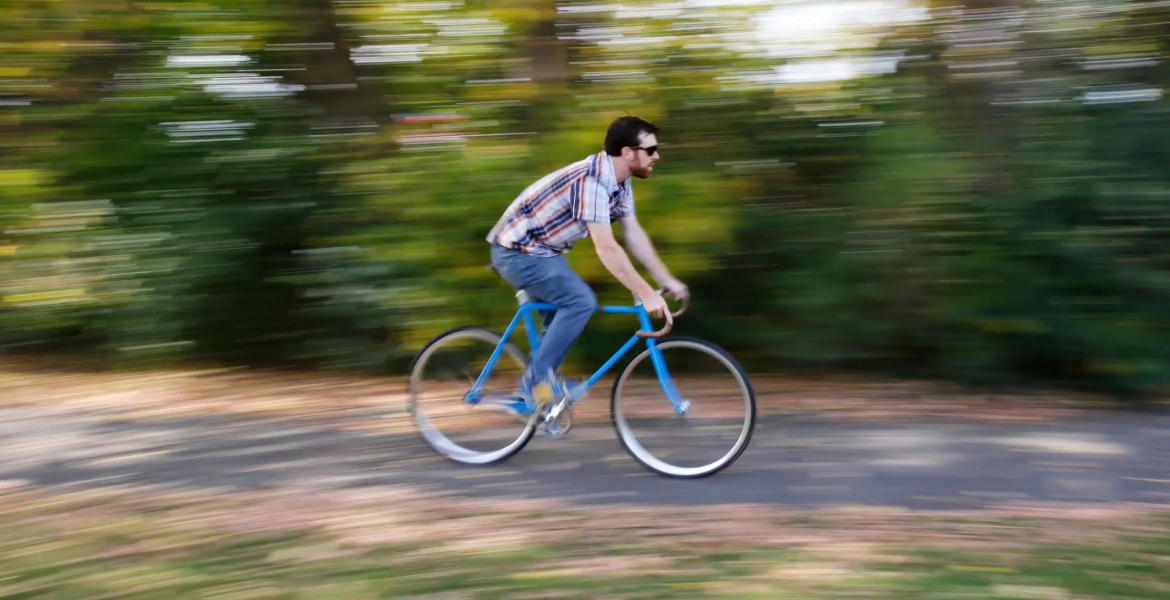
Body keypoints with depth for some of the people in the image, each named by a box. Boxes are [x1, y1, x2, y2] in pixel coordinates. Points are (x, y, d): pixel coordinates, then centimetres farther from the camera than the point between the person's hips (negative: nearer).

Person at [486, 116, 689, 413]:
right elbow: (606, 249, -32)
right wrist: (646, 294, -31)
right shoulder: (591, 181, -28)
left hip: (541, 249, 10)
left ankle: (536, 385, 22)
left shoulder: (620, 181, 2)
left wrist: (667, 280, 3)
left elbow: (634, 235, 6)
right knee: (580, 300, -19)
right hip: (517, 251, -10)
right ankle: (539, 378, -10)